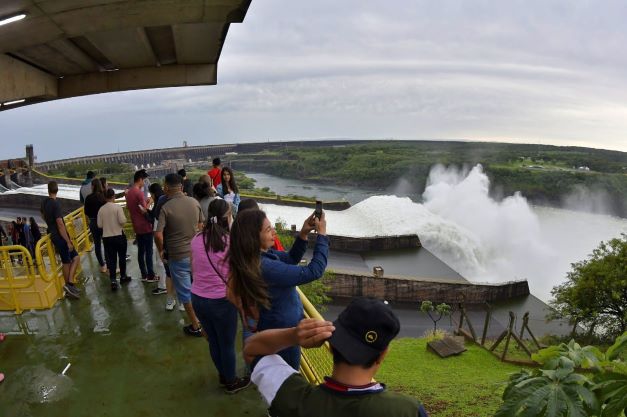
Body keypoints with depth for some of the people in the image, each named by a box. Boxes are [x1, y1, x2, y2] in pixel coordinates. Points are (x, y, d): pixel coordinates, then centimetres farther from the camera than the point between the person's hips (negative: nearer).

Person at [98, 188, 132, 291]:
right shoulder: (117, 207, -12)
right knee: (122, 257, 15)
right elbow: (122, 221, -19)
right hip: (119, 236, -2)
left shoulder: (101, 209, -1)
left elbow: (99, 225, 1)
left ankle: (113, 281, -1)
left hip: (107, 237, 3)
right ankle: (123, 277, 28)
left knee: (111, 259, 6)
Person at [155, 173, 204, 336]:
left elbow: (158, 234, -21)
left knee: (186, 293, 10)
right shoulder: (194, 202, -2)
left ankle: (195, 326, 20)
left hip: (178, 256, -4)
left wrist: (161, 251, -3)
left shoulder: (166, 207, -16)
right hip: (196, 253, 4)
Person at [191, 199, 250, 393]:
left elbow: (193, 270, 8)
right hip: (221, 302, -5)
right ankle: (231, 382, 36)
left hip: (197, 299, 5)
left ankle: (223, 375, 44)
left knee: (213, 341, 23)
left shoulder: (196, 240, -5)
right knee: (227, 344, 16)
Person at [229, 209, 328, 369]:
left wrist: (303, 234, -10)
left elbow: (291, 258, 6)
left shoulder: (261, 254, -9)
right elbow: (314, 271, -32)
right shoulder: (264, 267, -36)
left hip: (277, 325, 8)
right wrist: (322, 234, -23)